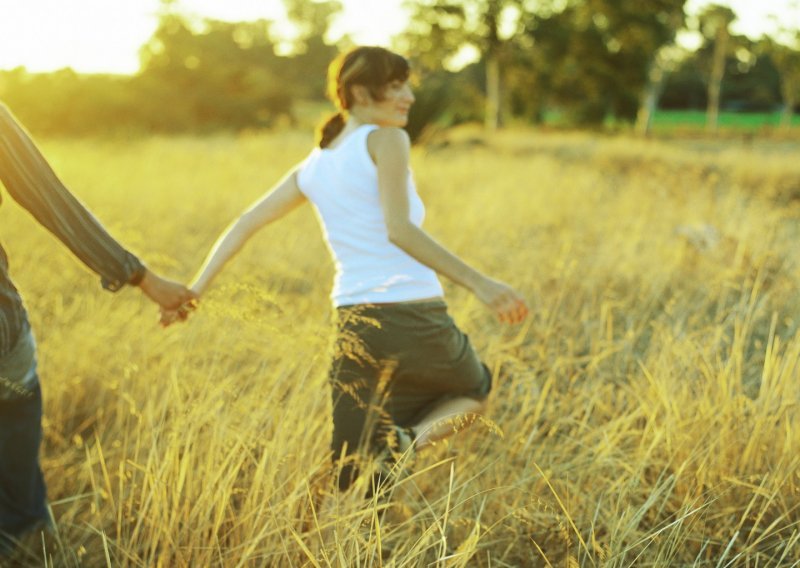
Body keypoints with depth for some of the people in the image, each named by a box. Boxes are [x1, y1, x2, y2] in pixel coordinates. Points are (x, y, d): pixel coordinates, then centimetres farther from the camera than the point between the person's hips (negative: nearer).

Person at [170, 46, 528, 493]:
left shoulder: (314, 166, 15)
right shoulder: (386, 140, -4)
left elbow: (245, 224, 17)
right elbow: (400, 230, -17)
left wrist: (195, 290, 21)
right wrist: (478, 283, -19)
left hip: (354, 324, 5)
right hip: (415, 318, -5)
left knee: (344, 471, 15)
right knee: (476, 390, 25)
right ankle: (414, 437, -6)